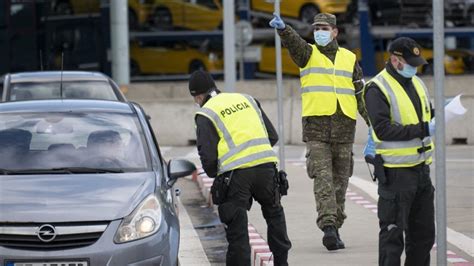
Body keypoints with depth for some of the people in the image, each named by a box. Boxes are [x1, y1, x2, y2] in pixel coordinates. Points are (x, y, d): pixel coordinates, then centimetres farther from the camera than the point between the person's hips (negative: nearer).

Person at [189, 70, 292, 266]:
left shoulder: (205, 114, 4)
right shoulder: (246, 100, 20)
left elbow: (207, 156, -4)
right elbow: (272, 136, 18)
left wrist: (213, 174, 15)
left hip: (236, 173, -5)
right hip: (266, 166, 5)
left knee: (237, 230, 2)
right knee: (274, 213, 25)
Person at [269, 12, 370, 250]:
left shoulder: (349, 59, 12)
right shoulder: (308, 54, 5)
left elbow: (361, 95, 14)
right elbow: (293, 43, -18)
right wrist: (283, 29, -40)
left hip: (344, 127, 3)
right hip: (316, 126, -3)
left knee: (340, 181, 8)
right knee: (323, 179, -13)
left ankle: (335, 228, 16)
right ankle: (328, 226, -21)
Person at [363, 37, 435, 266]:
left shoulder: (417, 83, 13)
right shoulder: (377, 89, -12)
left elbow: (429, 115, 25)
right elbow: (383, 129, -22)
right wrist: (422, 129, -26)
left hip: (421, 168, 8)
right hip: (396, 172, -8)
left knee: (424, 231, 13)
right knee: (393, 232, -5)